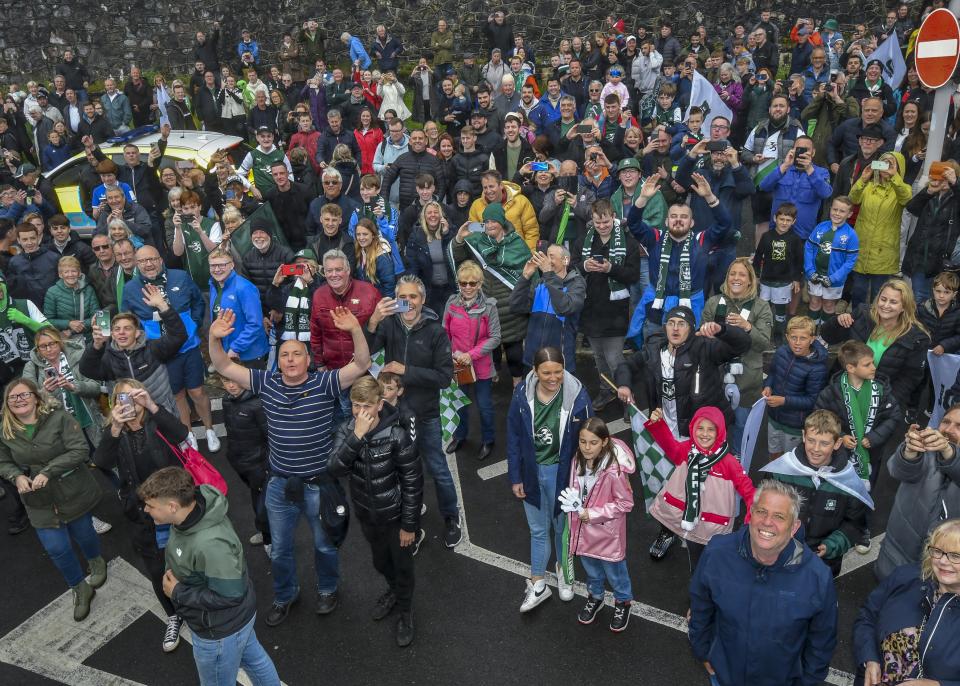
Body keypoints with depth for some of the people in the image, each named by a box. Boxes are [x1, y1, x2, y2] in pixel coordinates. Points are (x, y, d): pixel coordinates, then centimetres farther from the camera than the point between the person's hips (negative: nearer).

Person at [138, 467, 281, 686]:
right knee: (253, 657, 32)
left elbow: (229, 596, -31)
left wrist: (178, 593, -23)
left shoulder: (211, 544, -42)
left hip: (221, 630, -7)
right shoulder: (193, 507, -15)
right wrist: (173, 574, -6)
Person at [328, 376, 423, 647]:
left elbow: (413, 482, -18)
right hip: (366, 514, 4)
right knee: (380, 562, 27)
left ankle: (405, 612, 43)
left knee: (402, 566, 17)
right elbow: (335, 469, -26)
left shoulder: (397, 435, -26)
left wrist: (410, 524, -13)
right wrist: (356, 437, -37)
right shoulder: (347, 430, -13)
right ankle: (393, 590, 57)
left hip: (395, 515, -4)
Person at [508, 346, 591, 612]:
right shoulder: (522, 394, -14)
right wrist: (515, 477, -2)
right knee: (538, 530, 19)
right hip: (532, 472, 2)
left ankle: (563, 571, 49)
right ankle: (538, 585, 36)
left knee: (563, 528, 22)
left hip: (563, 472, -1)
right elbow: (514, 438, -5)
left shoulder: (577, 395, -20)